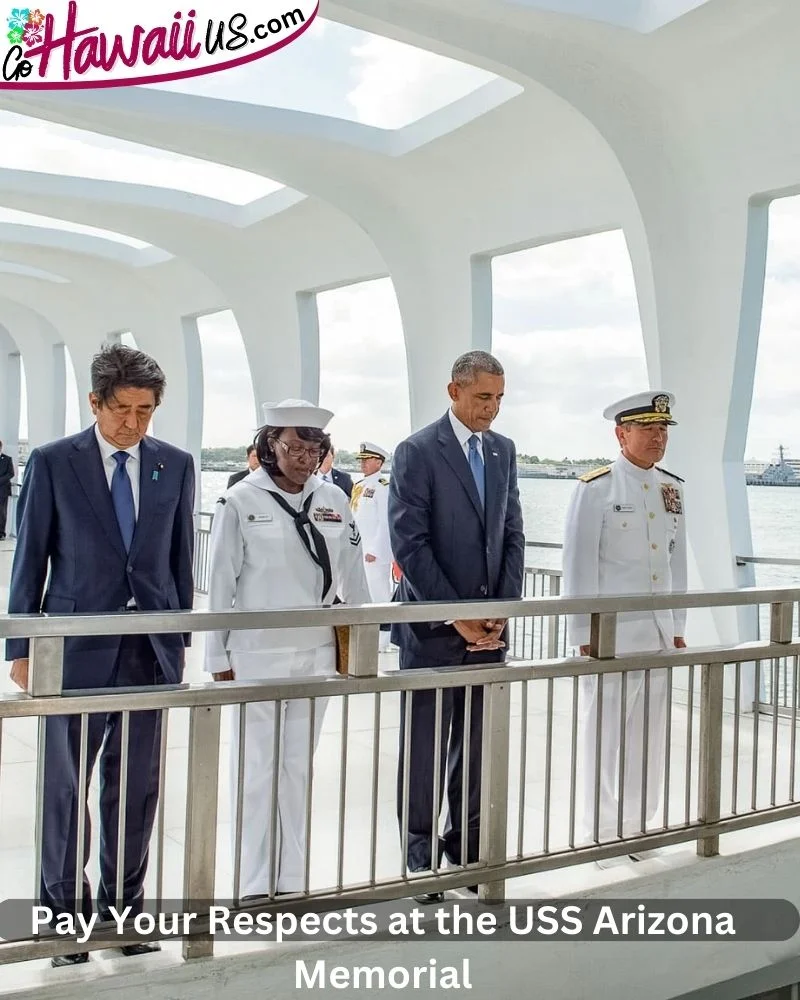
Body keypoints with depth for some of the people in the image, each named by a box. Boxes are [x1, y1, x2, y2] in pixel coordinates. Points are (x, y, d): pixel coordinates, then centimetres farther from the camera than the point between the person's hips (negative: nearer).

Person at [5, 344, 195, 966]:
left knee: (137, 786, 9)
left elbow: (181, 557, 10)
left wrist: (180, 636, 9)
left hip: (150, 649, 2)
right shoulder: (53, 463, -2)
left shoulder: (176, 466, 5)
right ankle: (62, 910, 21)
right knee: (66, 785, 5)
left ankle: (123, 907, 24)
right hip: (77, 644, -2)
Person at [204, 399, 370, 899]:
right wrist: (219, 656, -1)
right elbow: (222, 582, -2)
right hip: (256, 652, -3)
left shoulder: (333, 500, 5)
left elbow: (353, 577, 8)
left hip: (316, 651, 3)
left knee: (299, 765, 11)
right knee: (258, 769, 2)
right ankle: (255, 885, 14)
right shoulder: (242, 500, -5)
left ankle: (292, 880, 22)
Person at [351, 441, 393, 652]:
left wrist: (374, 550, -18)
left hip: (376, 552, -9)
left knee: (379, 593, -4)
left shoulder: (383, 487, -11)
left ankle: (381, 640, 2)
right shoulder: (359, 486, 15)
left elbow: (385, 522, -16)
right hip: (357, 550, 9)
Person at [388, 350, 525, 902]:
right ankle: (420, 855, 18)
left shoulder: (504, 450, 10)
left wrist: (503, 609, 0)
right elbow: (410, 544, -13)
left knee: (478, 744, 10)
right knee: (425, 746, 4)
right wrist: (455, 615, -14)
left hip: (489, 625, 5)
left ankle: (467, 846, 24)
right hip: (434, 627, -5)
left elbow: (513, 534, 11)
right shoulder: (417, 452, -8)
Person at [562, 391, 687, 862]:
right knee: (605, 734, 4)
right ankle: (601, 834, 18)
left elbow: (677, 560, 13)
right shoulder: (596, 489, -9)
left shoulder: (673, 487, 9)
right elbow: (579, 566, -9)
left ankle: (639, 826, 28)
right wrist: (585, 635, -10)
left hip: (660, 632, 6)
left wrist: (678, 626, 12)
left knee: (651, 734, 13)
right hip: (611, 633, -5)